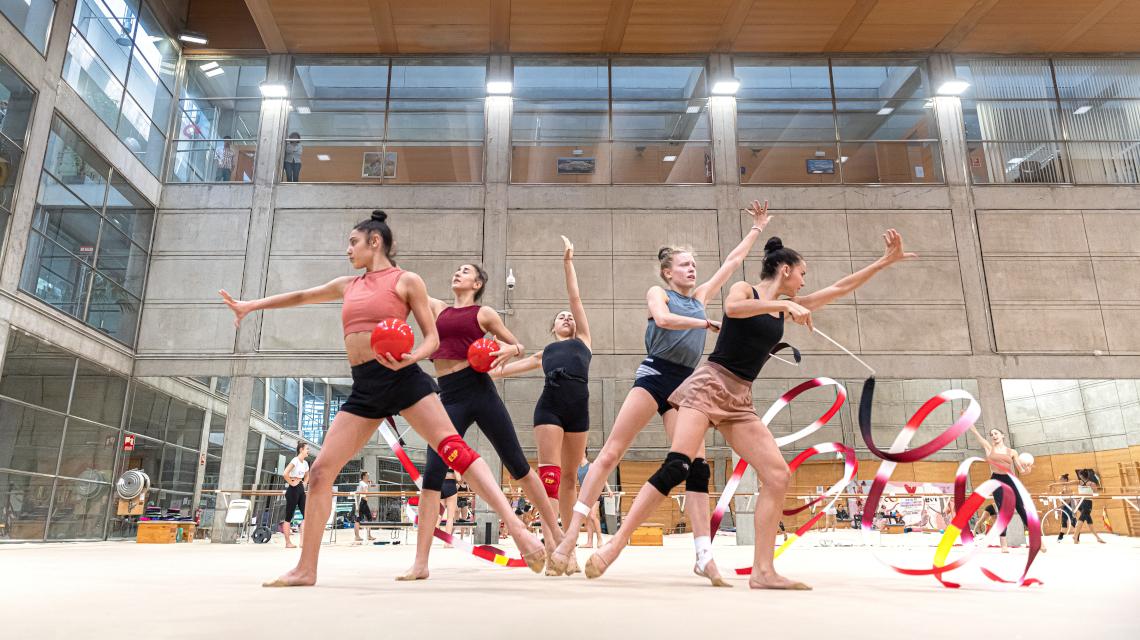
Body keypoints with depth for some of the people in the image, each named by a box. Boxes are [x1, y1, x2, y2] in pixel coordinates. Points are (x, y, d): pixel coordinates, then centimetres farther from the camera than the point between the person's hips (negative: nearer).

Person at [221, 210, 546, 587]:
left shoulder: (406, 281, 5)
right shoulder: (348, 285, 23)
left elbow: (432, 337, 1)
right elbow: (302, 296, 38)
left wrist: (409, 358, -20)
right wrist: (251, 306, 42)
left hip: (402, 378, -6)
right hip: (364, 388, 6)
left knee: (454, 449, -19)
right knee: (320, 471, 2)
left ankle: (516, 529, -23)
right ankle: (306, 569, 15)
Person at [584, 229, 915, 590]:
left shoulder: (790, 306, 21)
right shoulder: (744, 290, 3)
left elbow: (841, 288, 24)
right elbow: (732, 308, -23)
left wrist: (886, 261, 24)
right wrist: (783, 305, -21)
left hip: (739, 400, 7)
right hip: (708, 384, -7)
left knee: (778, 476, -5)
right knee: (676, 467, -22)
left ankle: (762, 571, -2)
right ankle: (616, 544, -19)